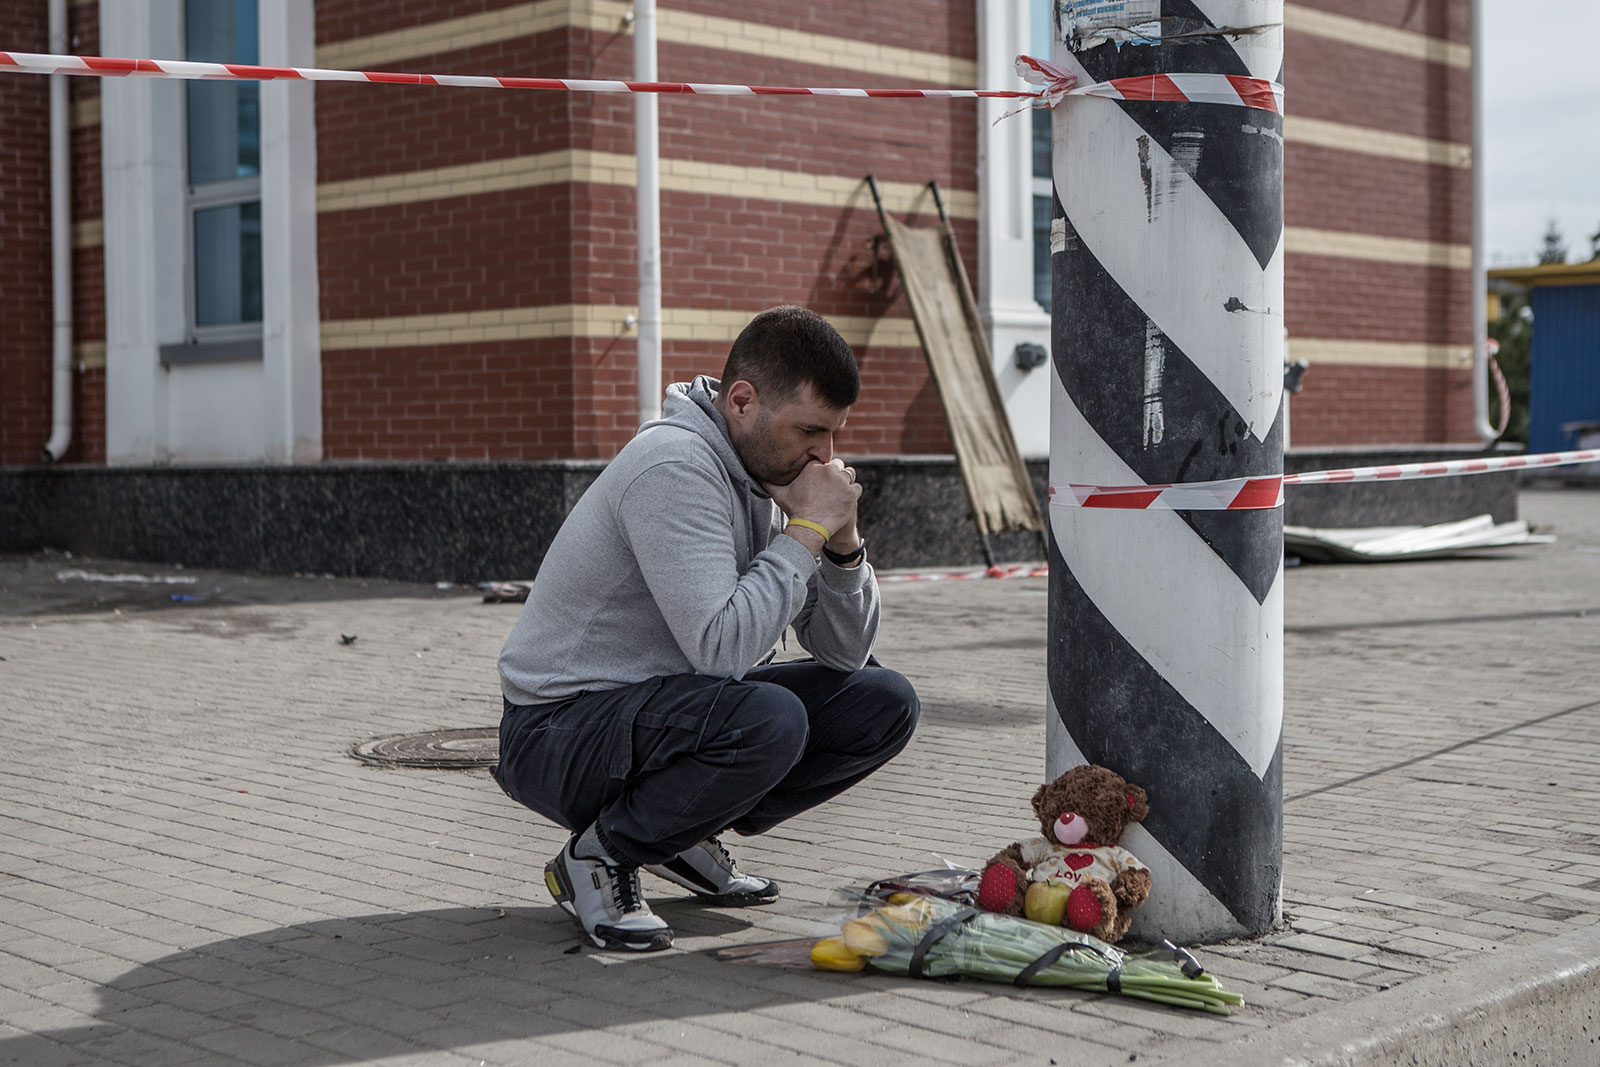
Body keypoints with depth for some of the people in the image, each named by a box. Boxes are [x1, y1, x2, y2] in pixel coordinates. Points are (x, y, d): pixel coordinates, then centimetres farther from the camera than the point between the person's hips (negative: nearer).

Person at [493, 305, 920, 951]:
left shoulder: (765, 472, 5)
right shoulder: (674, 466, -23)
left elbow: (843, 651, 8)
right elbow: (721, 648, -33)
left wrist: (843, 541, -10)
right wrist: (807, 528, -24)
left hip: (671, 707, 9)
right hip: (560, 734, -9)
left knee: (884, 702, 1)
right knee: (768, 719, -35)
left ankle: (685, 836, 9)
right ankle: (598, 856, -10)